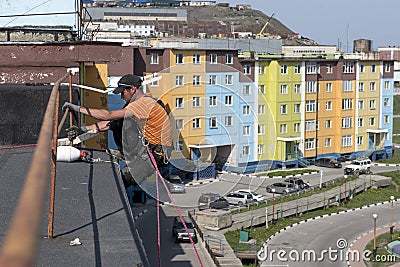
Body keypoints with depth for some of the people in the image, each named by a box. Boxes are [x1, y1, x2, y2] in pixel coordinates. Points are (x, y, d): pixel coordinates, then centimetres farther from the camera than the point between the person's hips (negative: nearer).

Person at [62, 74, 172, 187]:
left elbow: (108, 115, -23)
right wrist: (83, 129, 4)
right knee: (117, 123, 6)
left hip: (157, 155, -10)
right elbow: (110, 122, 11)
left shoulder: (145, 103, -20)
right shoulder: (139, 103, 12)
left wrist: (79, 108, -17)